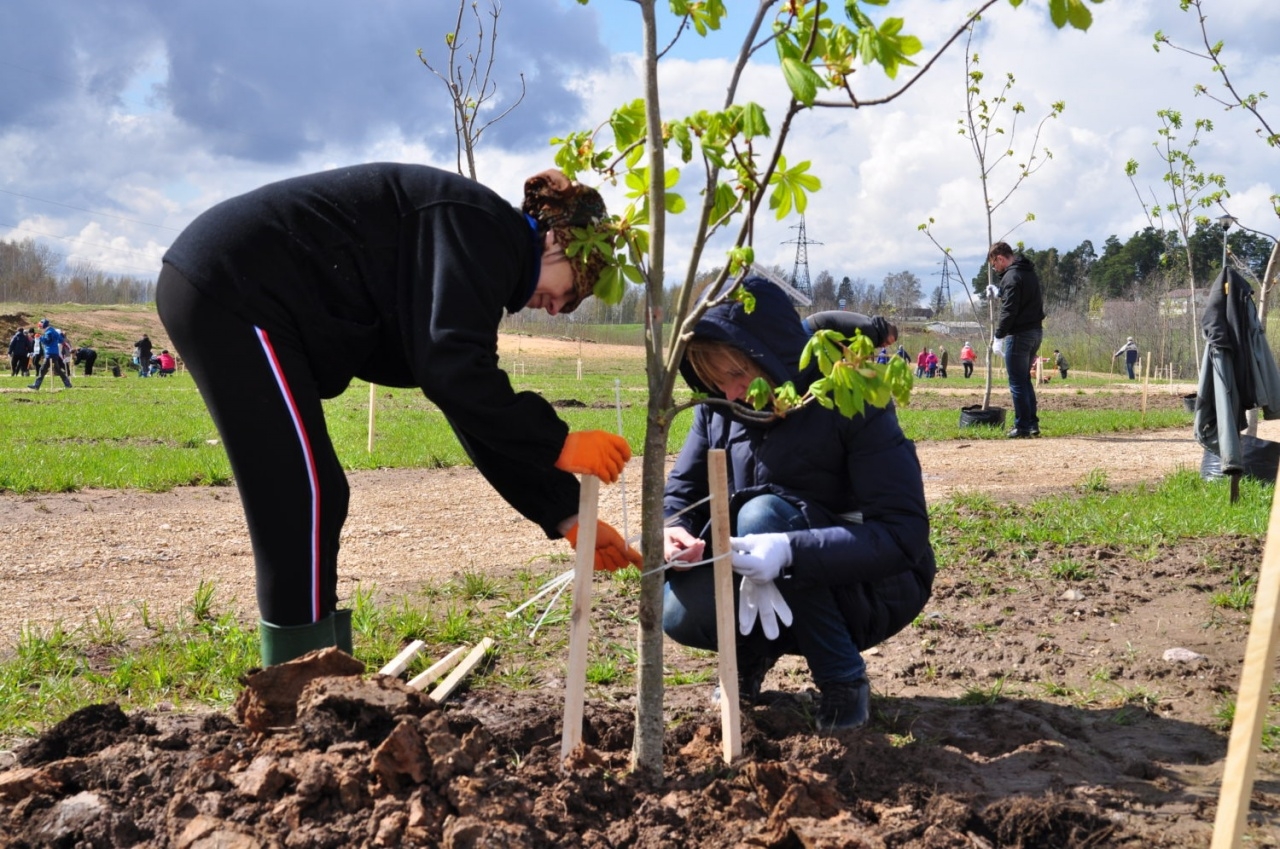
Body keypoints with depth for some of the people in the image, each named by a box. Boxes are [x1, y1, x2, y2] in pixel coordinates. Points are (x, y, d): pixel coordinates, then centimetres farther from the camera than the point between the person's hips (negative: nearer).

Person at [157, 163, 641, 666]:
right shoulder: (482, 229, -11)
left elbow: (485, 417, 18)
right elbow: (452, 370, -23)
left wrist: (565, 516, 16)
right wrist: (558, 445, -15)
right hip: (232, 289, -10)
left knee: (312, 499, 12)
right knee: (302, 502, -8)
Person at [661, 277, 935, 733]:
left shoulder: (851, 402, -20)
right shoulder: (716, 410, -4)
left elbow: (904, 533, -27)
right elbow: (680, 495, 0)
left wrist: (792, 552, -41)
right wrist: (671, 531, -26)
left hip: (872, 588, -4)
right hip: (772, 599, 5)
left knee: (764, 514, -31)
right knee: (679, 610, -25)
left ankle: (844, 679, -13)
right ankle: (755, 649, 11)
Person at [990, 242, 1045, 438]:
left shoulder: (1011, 276, -15)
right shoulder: (1030, 272, 15)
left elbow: (1009, 310, -20)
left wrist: (999, 332, -11)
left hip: (1019, 334, -9)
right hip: (1036, 331, 9)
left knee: (1017, 383, -2)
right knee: (1025, 379, 17)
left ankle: (1022, 427, 0)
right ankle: (1033, 423, 17)